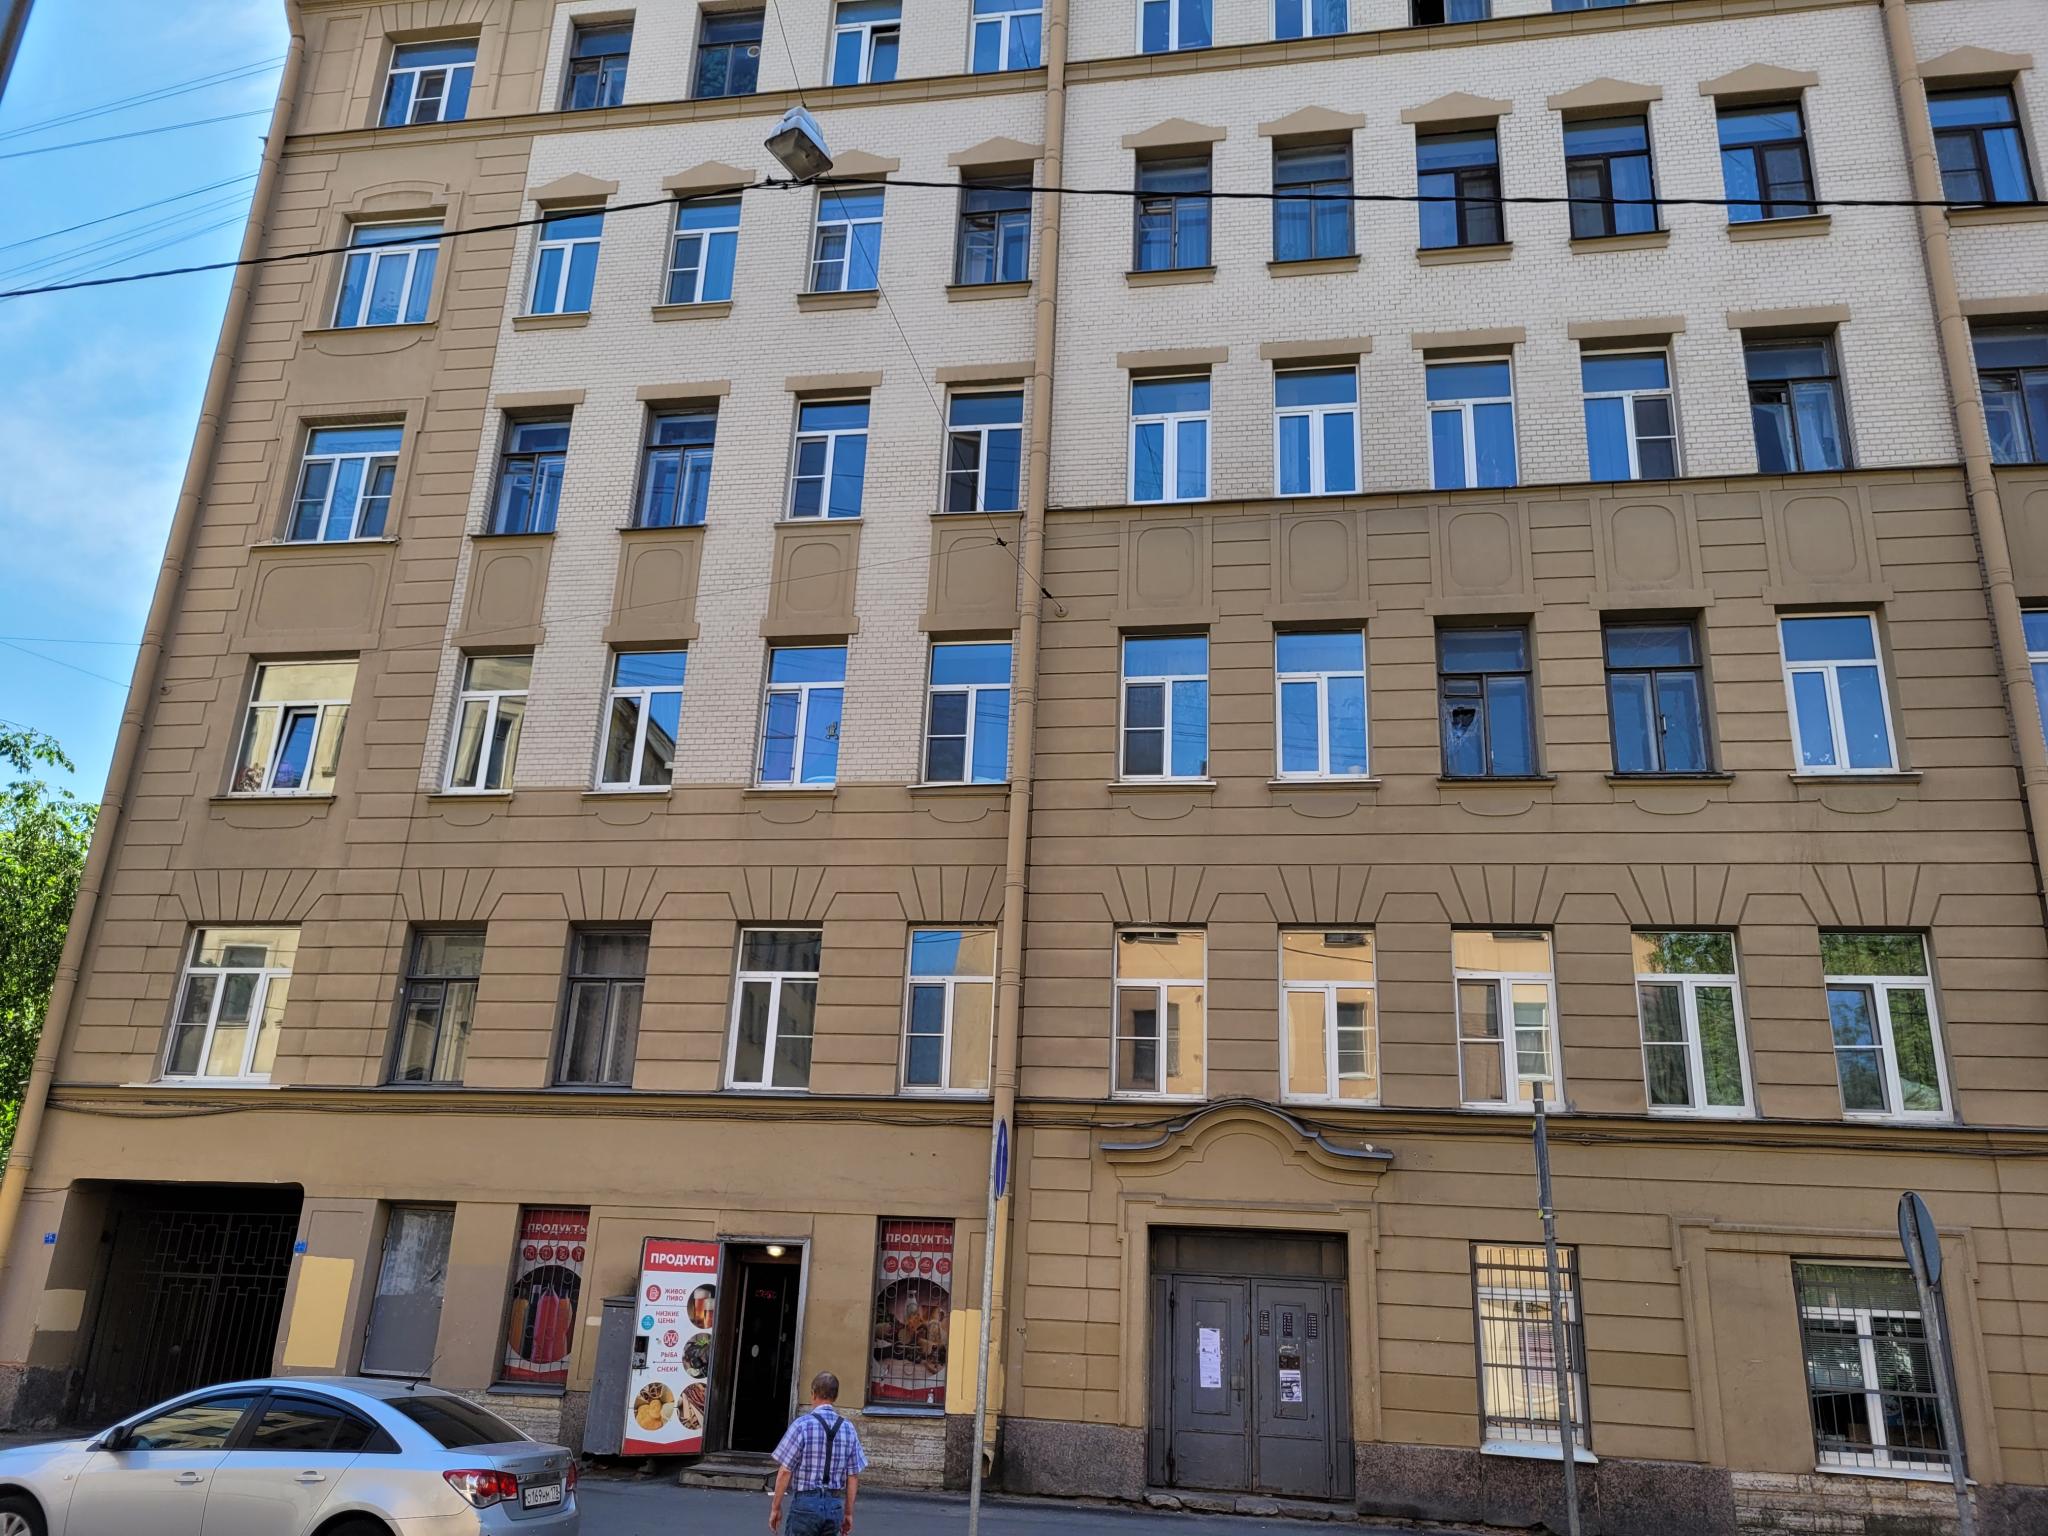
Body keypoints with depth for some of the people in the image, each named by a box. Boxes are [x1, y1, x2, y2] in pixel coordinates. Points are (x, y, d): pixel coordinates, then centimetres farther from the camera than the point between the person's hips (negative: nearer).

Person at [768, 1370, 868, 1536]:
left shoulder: (802, 1425, -9)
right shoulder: (848, 1428, 2)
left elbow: (785, 1472, -9)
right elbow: (853, 1477, 5)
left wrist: (776, 1507, 2)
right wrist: (848, 1512, 15)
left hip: (806, 1501, -4)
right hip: (835, 1504, 4)